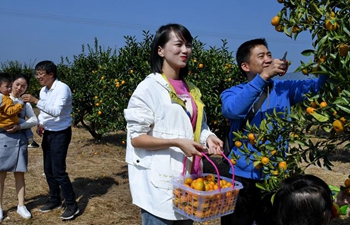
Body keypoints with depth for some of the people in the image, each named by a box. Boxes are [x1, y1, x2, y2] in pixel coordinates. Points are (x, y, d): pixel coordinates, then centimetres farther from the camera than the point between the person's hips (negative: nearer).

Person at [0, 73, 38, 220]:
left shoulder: (25, 102, 8)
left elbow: (33, 120, 1)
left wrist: (19, 126, -15)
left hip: (20, 140, 3)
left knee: (20, 174, 8)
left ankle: (21, 206, 18)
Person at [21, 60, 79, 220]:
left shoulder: (62, 88, -19)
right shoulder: (43, 90, 7)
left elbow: (56, 111, -30)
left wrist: (35, 101, -35)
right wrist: (40, 124, -2)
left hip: (60, 134, -8)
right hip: (47, 133, 8)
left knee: (58, 171, -8)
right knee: (48, 169, 14)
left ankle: (72, 205, 4)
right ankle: (55, 200, 30)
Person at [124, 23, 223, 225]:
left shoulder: (191, 90, 10)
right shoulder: (149, 88, -11)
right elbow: (136, 138, -13)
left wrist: (208, 137, -3)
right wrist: (177, 143, -22)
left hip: (187, 178, 7)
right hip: (159, 182, -6)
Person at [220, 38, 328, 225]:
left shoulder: (283, 89, 4)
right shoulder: (234, 92, -4)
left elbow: (316, 85, -6)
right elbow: (232, 110, -26)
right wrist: (263, 76, -29)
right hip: (243, 177, -3)